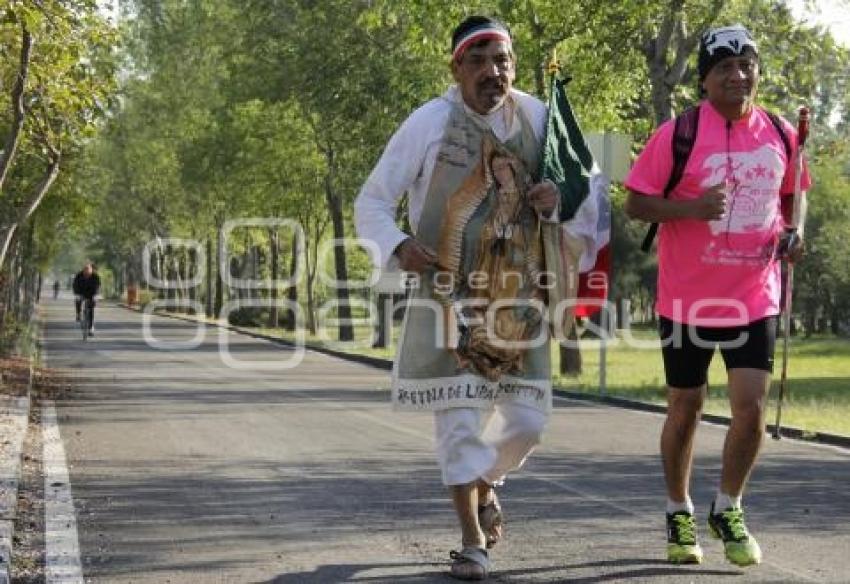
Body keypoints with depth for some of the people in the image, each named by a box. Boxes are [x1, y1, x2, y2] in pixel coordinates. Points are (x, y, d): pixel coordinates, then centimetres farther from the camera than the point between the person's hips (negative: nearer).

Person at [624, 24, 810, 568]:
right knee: (685, 410, 8)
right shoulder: (678, 134, -9)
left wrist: (792, 233, -2)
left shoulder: (781, 135, 3)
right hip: (687, 299, -2)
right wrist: (692, 207, -23)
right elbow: (636, 203, -7)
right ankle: (680, 515, 29)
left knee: (752, 407, -7)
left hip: (755, 298, 2)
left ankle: (728, 510, 17)